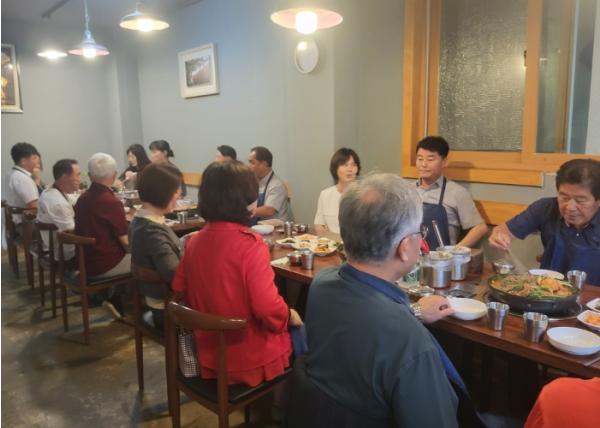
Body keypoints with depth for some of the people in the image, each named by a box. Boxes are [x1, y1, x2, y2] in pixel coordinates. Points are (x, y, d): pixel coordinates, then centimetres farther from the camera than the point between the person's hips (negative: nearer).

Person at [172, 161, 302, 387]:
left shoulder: (194, 241, -4)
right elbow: (268, 309, -29)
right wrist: (289, 316, -7)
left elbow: (179, 290, 6)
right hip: (249, 361, -7)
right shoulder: (250, 244, -25)